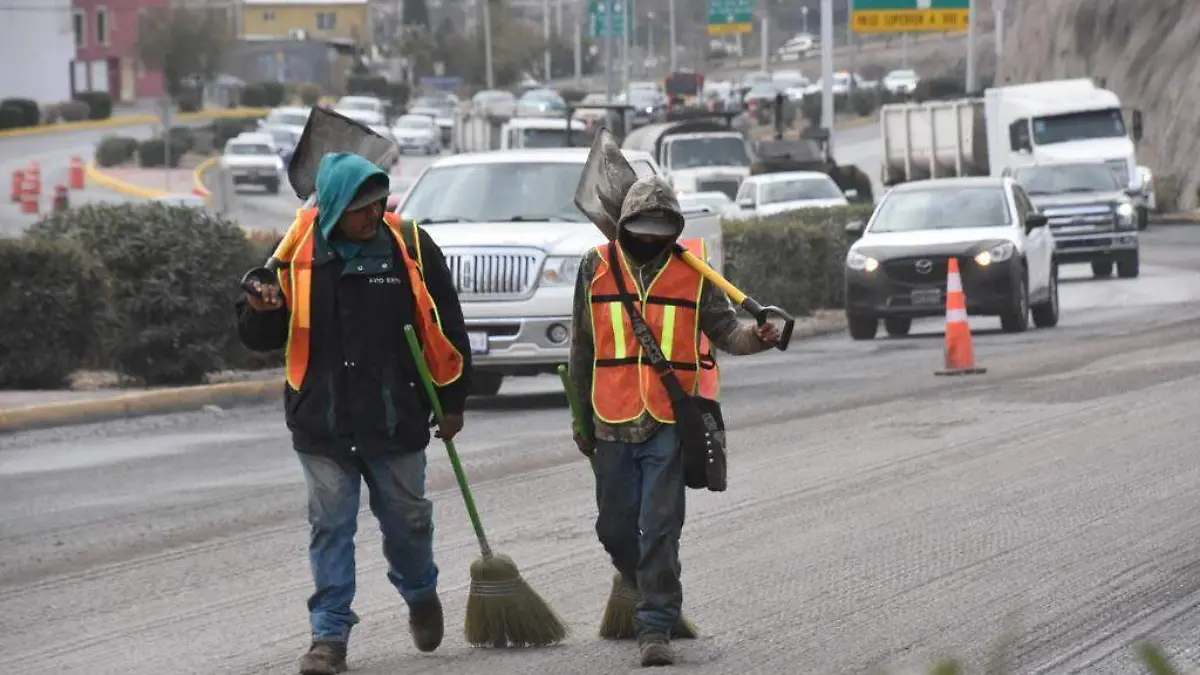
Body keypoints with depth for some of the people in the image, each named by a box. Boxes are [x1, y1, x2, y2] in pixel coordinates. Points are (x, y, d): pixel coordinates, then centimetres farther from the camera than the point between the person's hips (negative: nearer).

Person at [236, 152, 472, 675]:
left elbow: (448, 329, 5)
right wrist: (260, 312, -18)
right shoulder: (299, 254, -2)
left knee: (406, 518, 12)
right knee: (330, 528, 1)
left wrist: (453, 402, 7)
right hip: (322, 424, 0)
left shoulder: (410, 247, -4)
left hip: (395, 419, 0)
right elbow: (261, 339, 6)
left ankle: (421, 595, 40)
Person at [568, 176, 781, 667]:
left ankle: (656, 626, -4)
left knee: (660, 527, -8)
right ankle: (647, 594, 35)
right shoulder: (597, 267, 6)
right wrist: (583, 420, 15)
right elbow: (583, 350, 13)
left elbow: (723, 330, 1)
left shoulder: (693, 270, 2)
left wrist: (755, 338, -22)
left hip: (670, 422, -3)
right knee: (616, 527, 9)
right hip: (613, 422, 3)